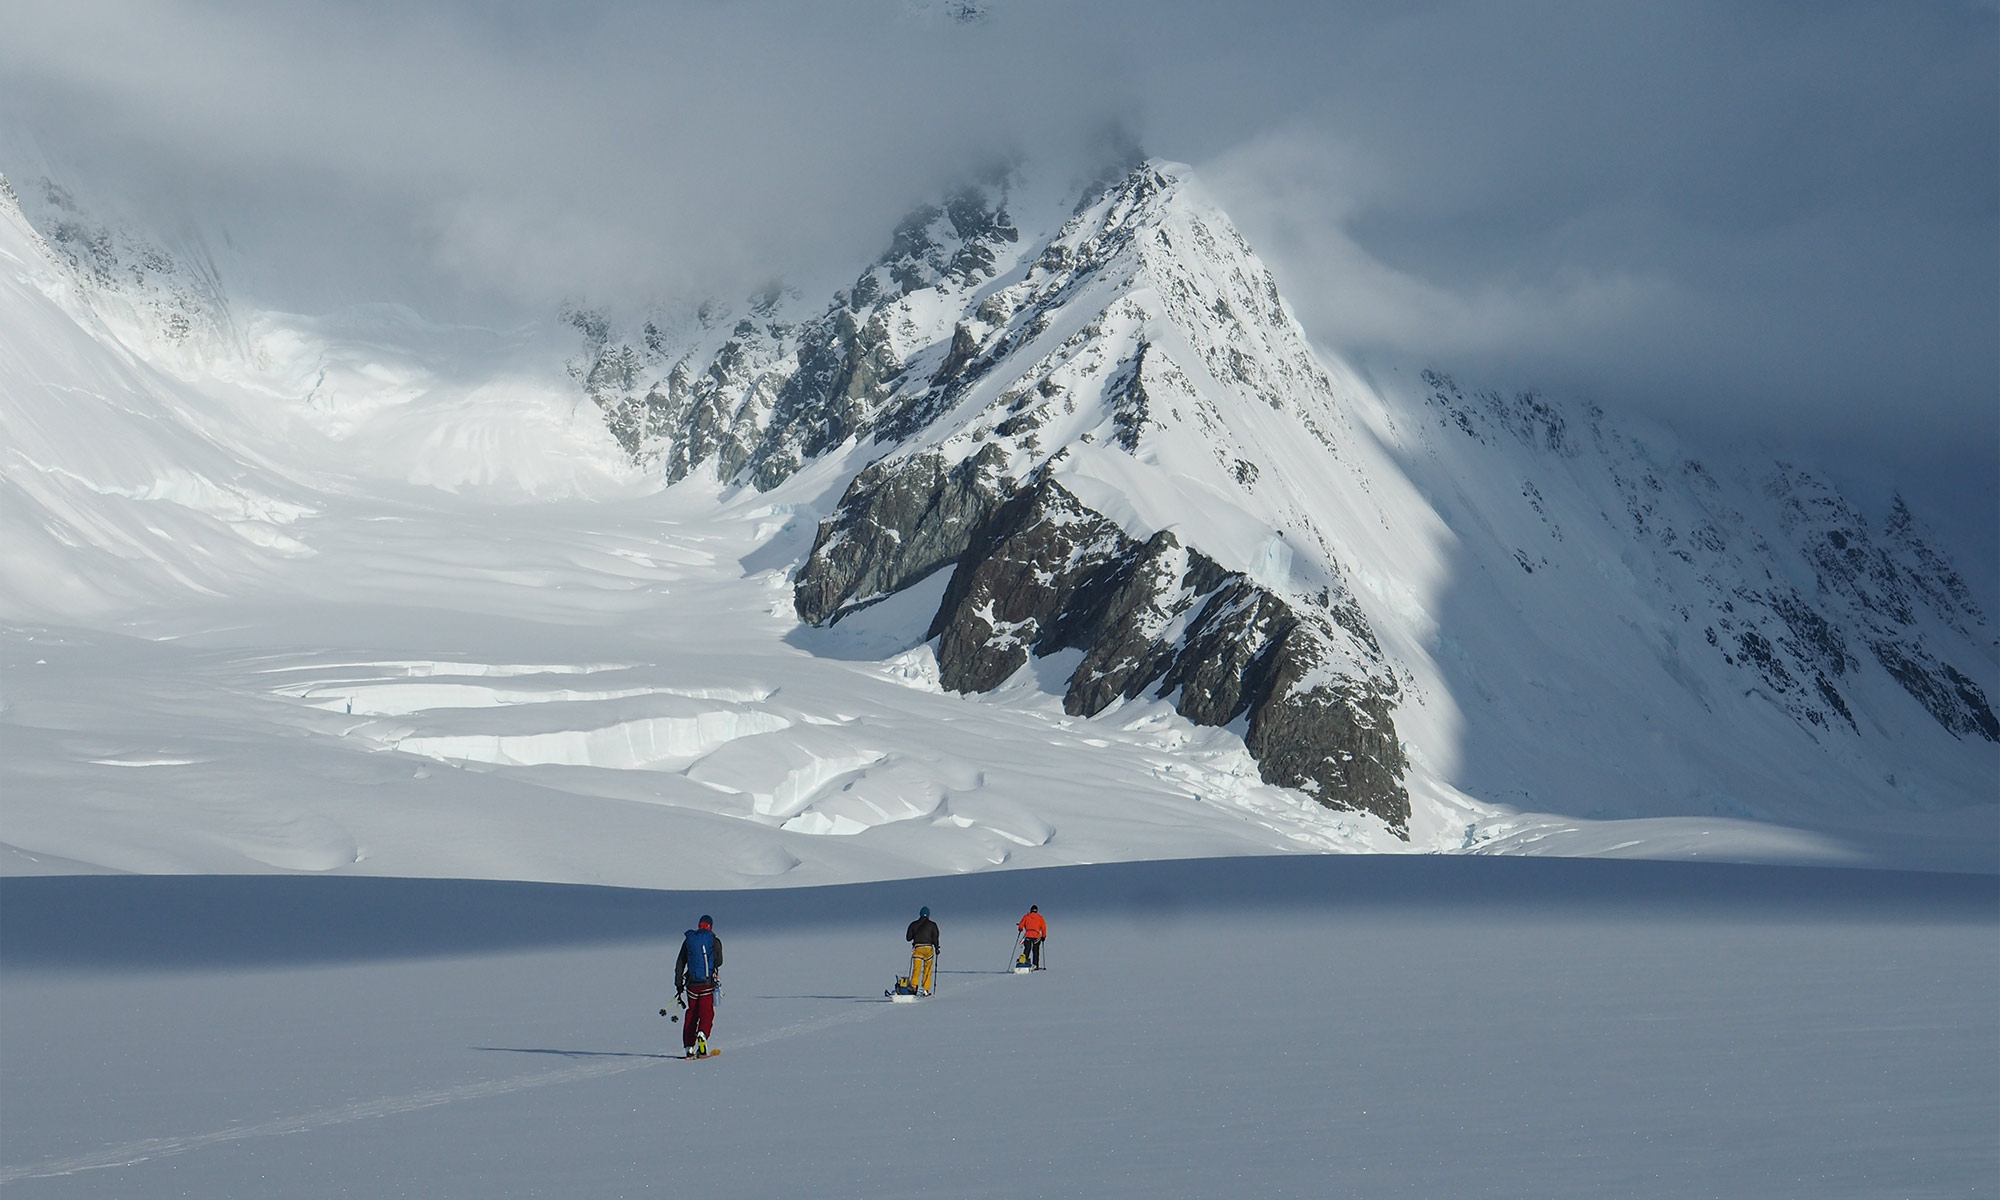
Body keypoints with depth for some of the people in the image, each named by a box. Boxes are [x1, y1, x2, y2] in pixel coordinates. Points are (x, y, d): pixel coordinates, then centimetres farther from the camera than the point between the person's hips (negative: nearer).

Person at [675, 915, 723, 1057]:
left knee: (692, 1014, 11)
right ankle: (702, 1034, -29)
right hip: (708, 983, -3)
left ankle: (688, 1047, 6)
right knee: (706, 1013, 0)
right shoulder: (714, 941, -1)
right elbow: (718, 962, -4)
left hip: (691, 983, 3)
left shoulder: (688, 940, 9)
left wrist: (678, 984, 15)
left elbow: (680, 963, 9)